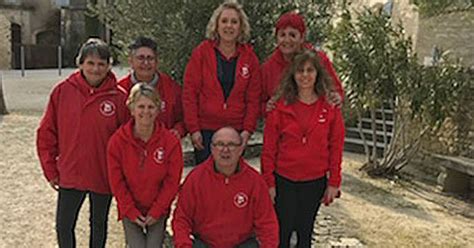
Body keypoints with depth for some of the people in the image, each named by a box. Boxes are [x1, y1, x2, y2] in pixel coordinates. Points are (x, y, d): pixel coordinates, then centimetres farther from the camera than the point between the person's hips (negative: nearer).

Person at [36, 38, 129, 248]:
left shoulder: (118, 97, -10)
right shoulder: (62, 91, -6)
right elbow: (46, 133, 0)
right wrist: (50, 169, -1)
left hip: (103, 175, -1)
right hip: (69, 174, 1)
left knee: (99, 225, 18)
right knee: (63, 226, 10)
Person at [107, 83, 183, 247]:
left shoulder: (170, 141, -10)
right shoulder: (117, 141, -9)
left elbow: (172, 181, -6)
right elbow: (116, 182, -5)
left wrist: (156, 211, -8)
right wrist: (131, 212, -8)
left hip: (158, 211, 0)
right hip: (130, 211, 0)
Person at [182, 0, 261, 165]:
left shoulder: (249, 57, 5)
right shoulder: (201, 52, 0)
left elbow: (253, 98, 4)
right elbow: (189, 92, -2)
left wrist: (248, 129, -5)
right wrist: (193, 128, -7)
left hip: (237, 131, 2)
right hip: (205, 130, -1)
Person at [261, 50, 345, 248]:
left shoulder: (330, 108, -3)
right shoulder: (280, 107, -6)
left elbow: (336, 148, 1)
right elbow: (269, 148, -3)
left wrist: (333, 183, 0)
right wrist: (268, 182, -4)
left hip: (315, 182, 1)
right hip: (283, 181, -1)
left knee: (305, 232, 16)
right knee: (282, 232, 6)